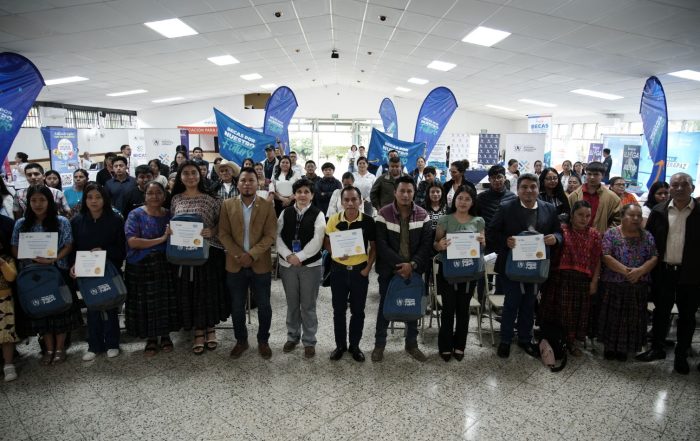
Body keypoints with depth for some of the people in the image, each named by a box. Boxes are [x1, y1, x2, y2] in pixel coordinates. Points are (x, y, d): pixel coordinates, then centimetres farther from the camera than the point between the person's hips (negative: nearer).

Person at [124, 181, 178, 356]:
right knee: (146, 303, 6)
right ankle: (151, 339, 22)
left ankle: (165, 336, 25)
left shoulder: (170, 215, 6)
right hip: (141, 268, -2)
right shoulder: (136, 215, -4)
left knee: (165, 301, 7)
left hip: (165, 267, 2)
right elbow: (132, 241, -16)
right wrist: (161, 239, -20)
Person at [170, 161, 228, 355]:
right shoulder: (175, 199, 8)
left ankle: (210, 329, 24)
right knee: (189, 292, 7)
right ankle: (198, 332, 22)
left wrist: (213, 231, -17)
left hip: (209, 251, -2)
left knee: (210, 290, 5)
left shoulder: (210, 198, -1)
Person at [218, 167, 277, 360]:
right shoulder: (227, 205, 2)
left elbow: (270, 235, -8)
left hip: (261, 264, -1)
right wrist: (238, 254, -15)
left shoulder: (267, 205, -3)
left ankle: (263, 341, 27)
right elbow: (223, 234, -3)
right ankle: (241, 341, 30)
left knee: (264, 306, 8)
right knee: (237, 307, 11)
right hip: (235, 265, 1)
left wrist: (252, 255, -18)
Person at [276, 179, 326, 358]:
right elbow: (277, 236, 0)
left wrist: (299, 257, -17)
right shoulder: (285, 212, 4)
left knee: (308, 305, 5)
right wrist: (288, 255, -13)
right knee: (292, 303, 15)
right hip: (287, 264, 3)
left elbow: (317, 241, -12)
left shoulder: (318, 214, -4)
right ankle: (292, 336, 32)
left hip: (311, 265, -3)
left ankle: (309, 341, 19)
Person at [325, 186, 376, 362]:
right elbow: (326, 242, 3)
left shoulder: (368, 221, -10)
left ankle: (355, 345, 28)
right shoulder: (334, 219, -8)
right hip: (338, 269, 1)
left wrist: (368, 268, -7)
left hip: (360, 270, 0)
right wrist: (336, 252, -16)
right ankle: (340, 345, 27)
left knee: (358, 310, 10)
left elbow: (374, 247, 1)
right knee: (339, 309, 10)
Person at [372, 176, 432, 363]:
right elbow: (381, 244, -14)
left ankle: (411, 344, 31)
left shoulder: (422, 215, -1)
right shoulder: (384, 214, -9)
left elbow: (426, 244, -4)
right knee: (385, 306, 10)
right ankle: (379, 344, 26)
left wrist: (412, 264, -17)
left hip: (414, 270, 3)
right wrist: (400, 264, -20)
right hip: (389, 269, -2)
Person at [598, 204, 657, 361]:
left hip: (639, 286, 3)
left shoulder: (647, 236, 7)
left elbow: (654, 258, 0)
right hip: (613, 284, -2)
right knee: (612, 316, 3)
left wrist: (639, 271, -17)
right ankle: (609, 346, 18)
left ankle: (623, 348, 22)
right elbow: (606, 256, -10)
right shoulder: (611, 233, -2)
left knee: (632, 318, 7)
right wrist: (625, 270, -19)